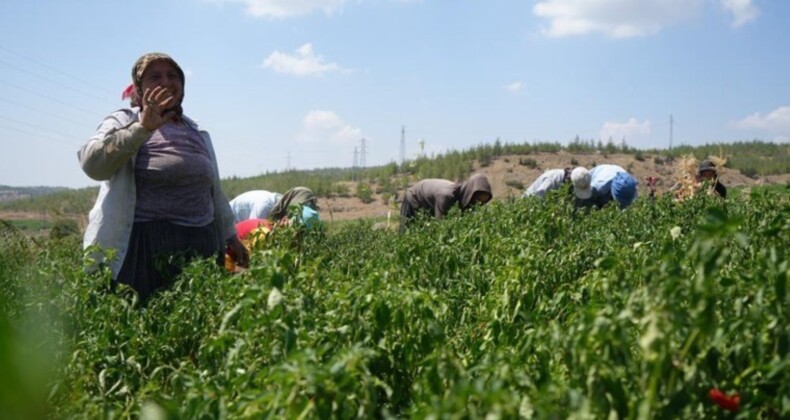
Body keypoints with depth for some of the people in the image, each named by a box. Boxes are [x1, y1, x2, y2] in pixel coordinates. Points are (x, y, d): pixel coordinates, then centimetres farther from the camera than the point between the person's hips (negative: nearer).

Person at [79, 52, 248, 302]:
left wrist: (230, 236, 27)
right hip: (145, 246, -5)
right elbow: (92, 164, -16)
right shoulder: (124, 123, 3)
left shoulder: (198, 132, 19)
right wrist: (143, 128, -24)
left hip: (202, 244, 5)